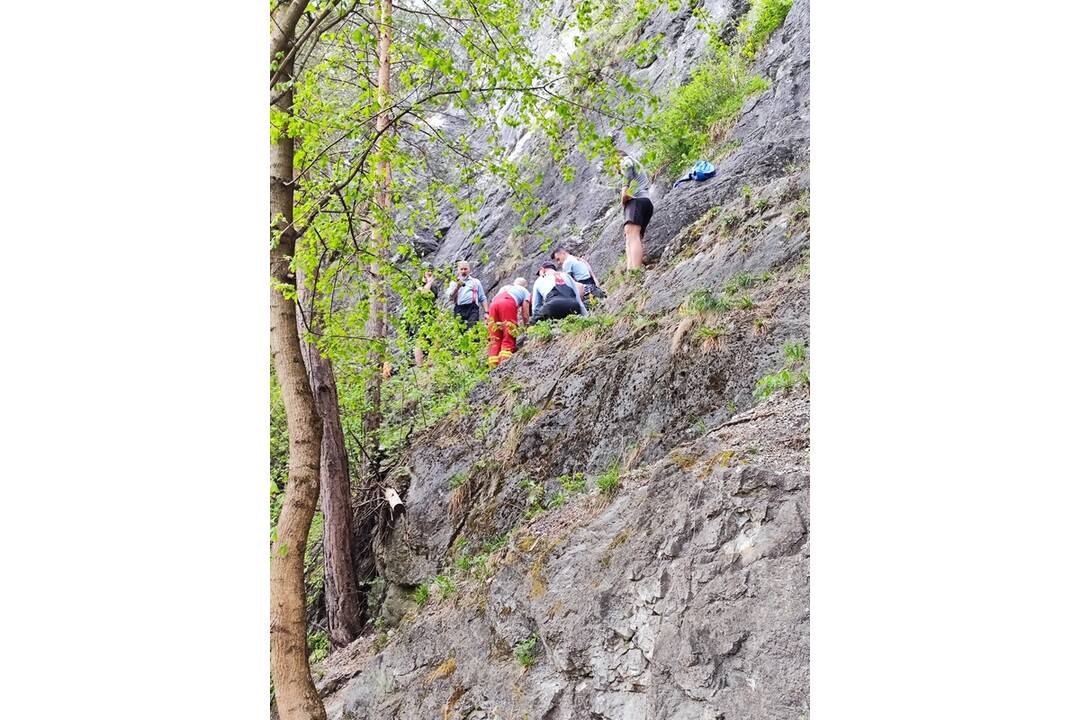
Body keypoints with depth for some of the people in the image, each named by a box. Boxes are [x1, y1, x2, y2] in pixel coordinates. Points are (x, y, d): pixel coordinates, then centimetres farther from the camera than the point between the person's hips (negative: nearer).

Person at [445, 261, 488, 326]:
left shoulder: (476, 282, 21)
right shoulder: (454, 283, 20)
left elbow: (482, 299, 16)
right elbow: (450, 296, 1)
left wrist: (486, 312, 4)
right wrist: (457, 287, -16)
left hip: (472, 308, -1)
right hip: (459, 309, 1)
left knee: (472, 327, -21)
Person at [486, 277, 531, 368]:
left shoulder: (504, 287, 41)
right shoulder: (524, 291, 29)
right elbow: (525, 314, 20)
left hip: (494, 303, 4)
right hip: (509, 303, -4)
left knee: (495, 339, 5)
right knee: (508, 338, -3)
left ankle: (493, 366, -6)